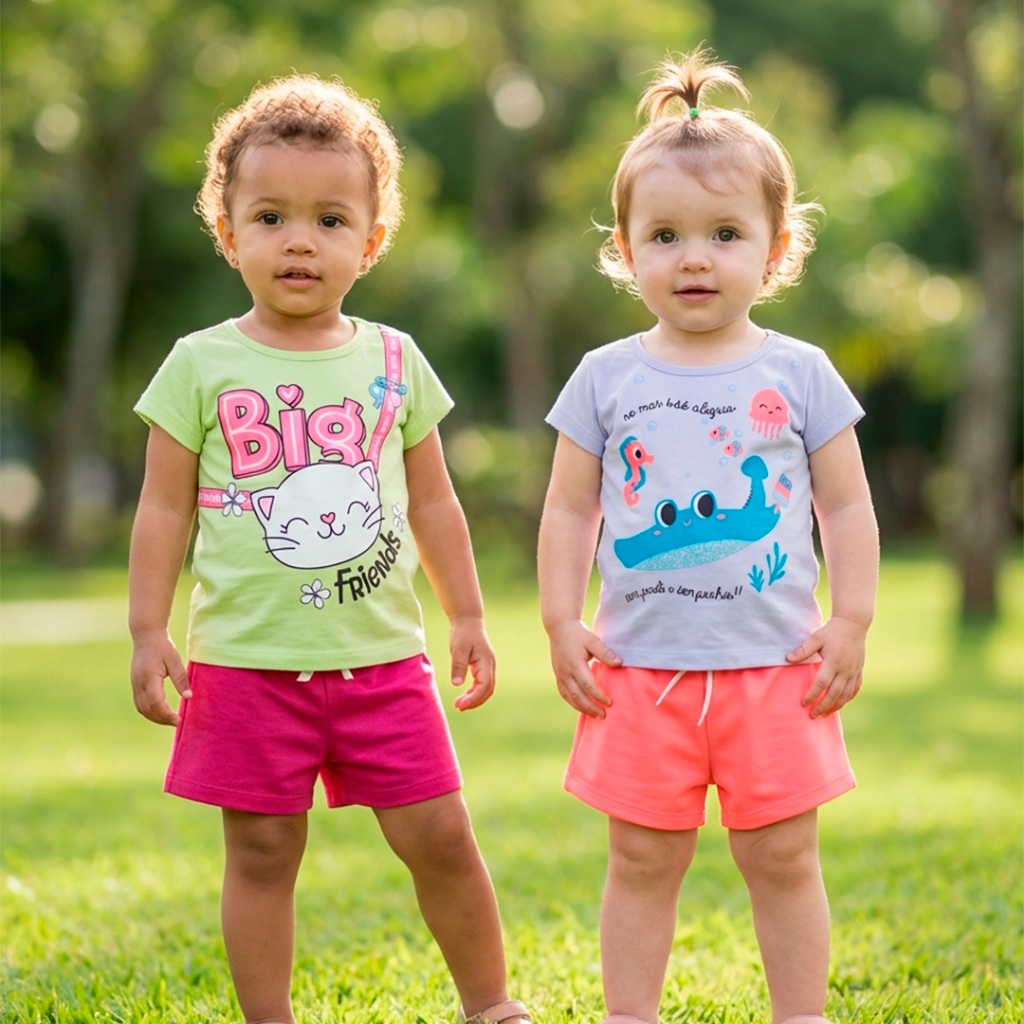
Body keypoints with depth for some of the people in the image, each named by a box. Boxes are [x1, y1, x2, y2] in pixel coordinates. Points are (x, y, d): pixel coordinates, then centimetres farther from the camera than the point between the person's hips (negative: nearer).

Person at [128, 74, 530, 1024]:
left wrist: (467, 616, 14)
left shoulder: (394, 362, 5)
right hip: (247, 662, -2)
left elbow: (432, 501, 13)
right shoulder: (203, 366, -2)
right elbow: (164, 509, 1)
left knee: (440, 837, 4)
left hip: (380, 655, 2)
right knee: (261, 853, 5)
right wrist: (148, 631, -4)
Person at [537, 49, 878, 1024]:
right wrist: (563, 623, -2)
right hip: (641, 669, 1)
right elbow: (569, 510, 6)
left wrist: (851, 622, -3)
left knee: (782, 857, 6)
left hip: (775, 668, 0)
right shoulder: (606, 379, 2)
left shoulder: (800, 376, 1)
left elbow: (847, 507, 3)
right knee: (642, 858, 8)